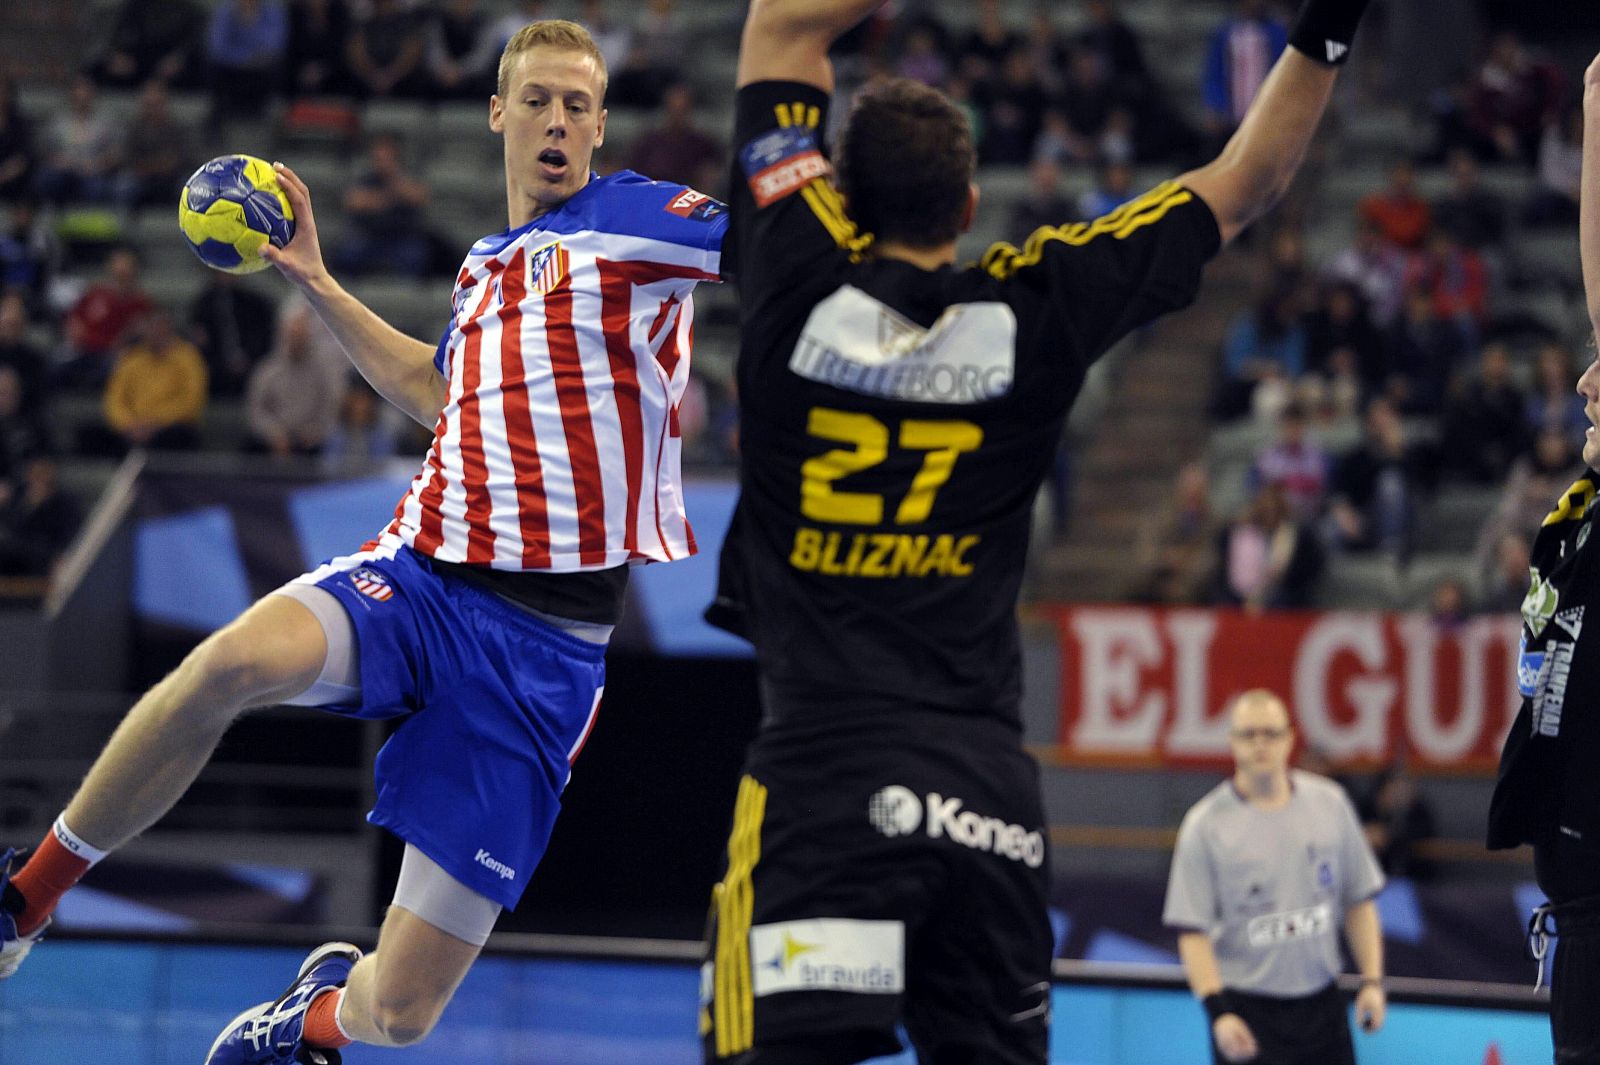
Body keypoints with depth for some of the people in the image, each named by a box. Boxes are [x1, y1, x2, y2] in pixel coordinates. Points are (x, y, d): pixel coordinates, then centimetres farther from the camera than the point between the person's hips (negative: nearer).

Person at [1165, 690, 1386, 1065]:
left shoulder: (1330, 803, 4)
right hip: (1248, 1012, -4)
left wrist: (1372, 981, 3)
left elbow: (1358, 901, 11)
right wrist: (1218, 1011, -19)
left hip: (1321, 1004, 4)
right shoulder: (1205, 824, -7)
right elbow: (1192, 930, -9)